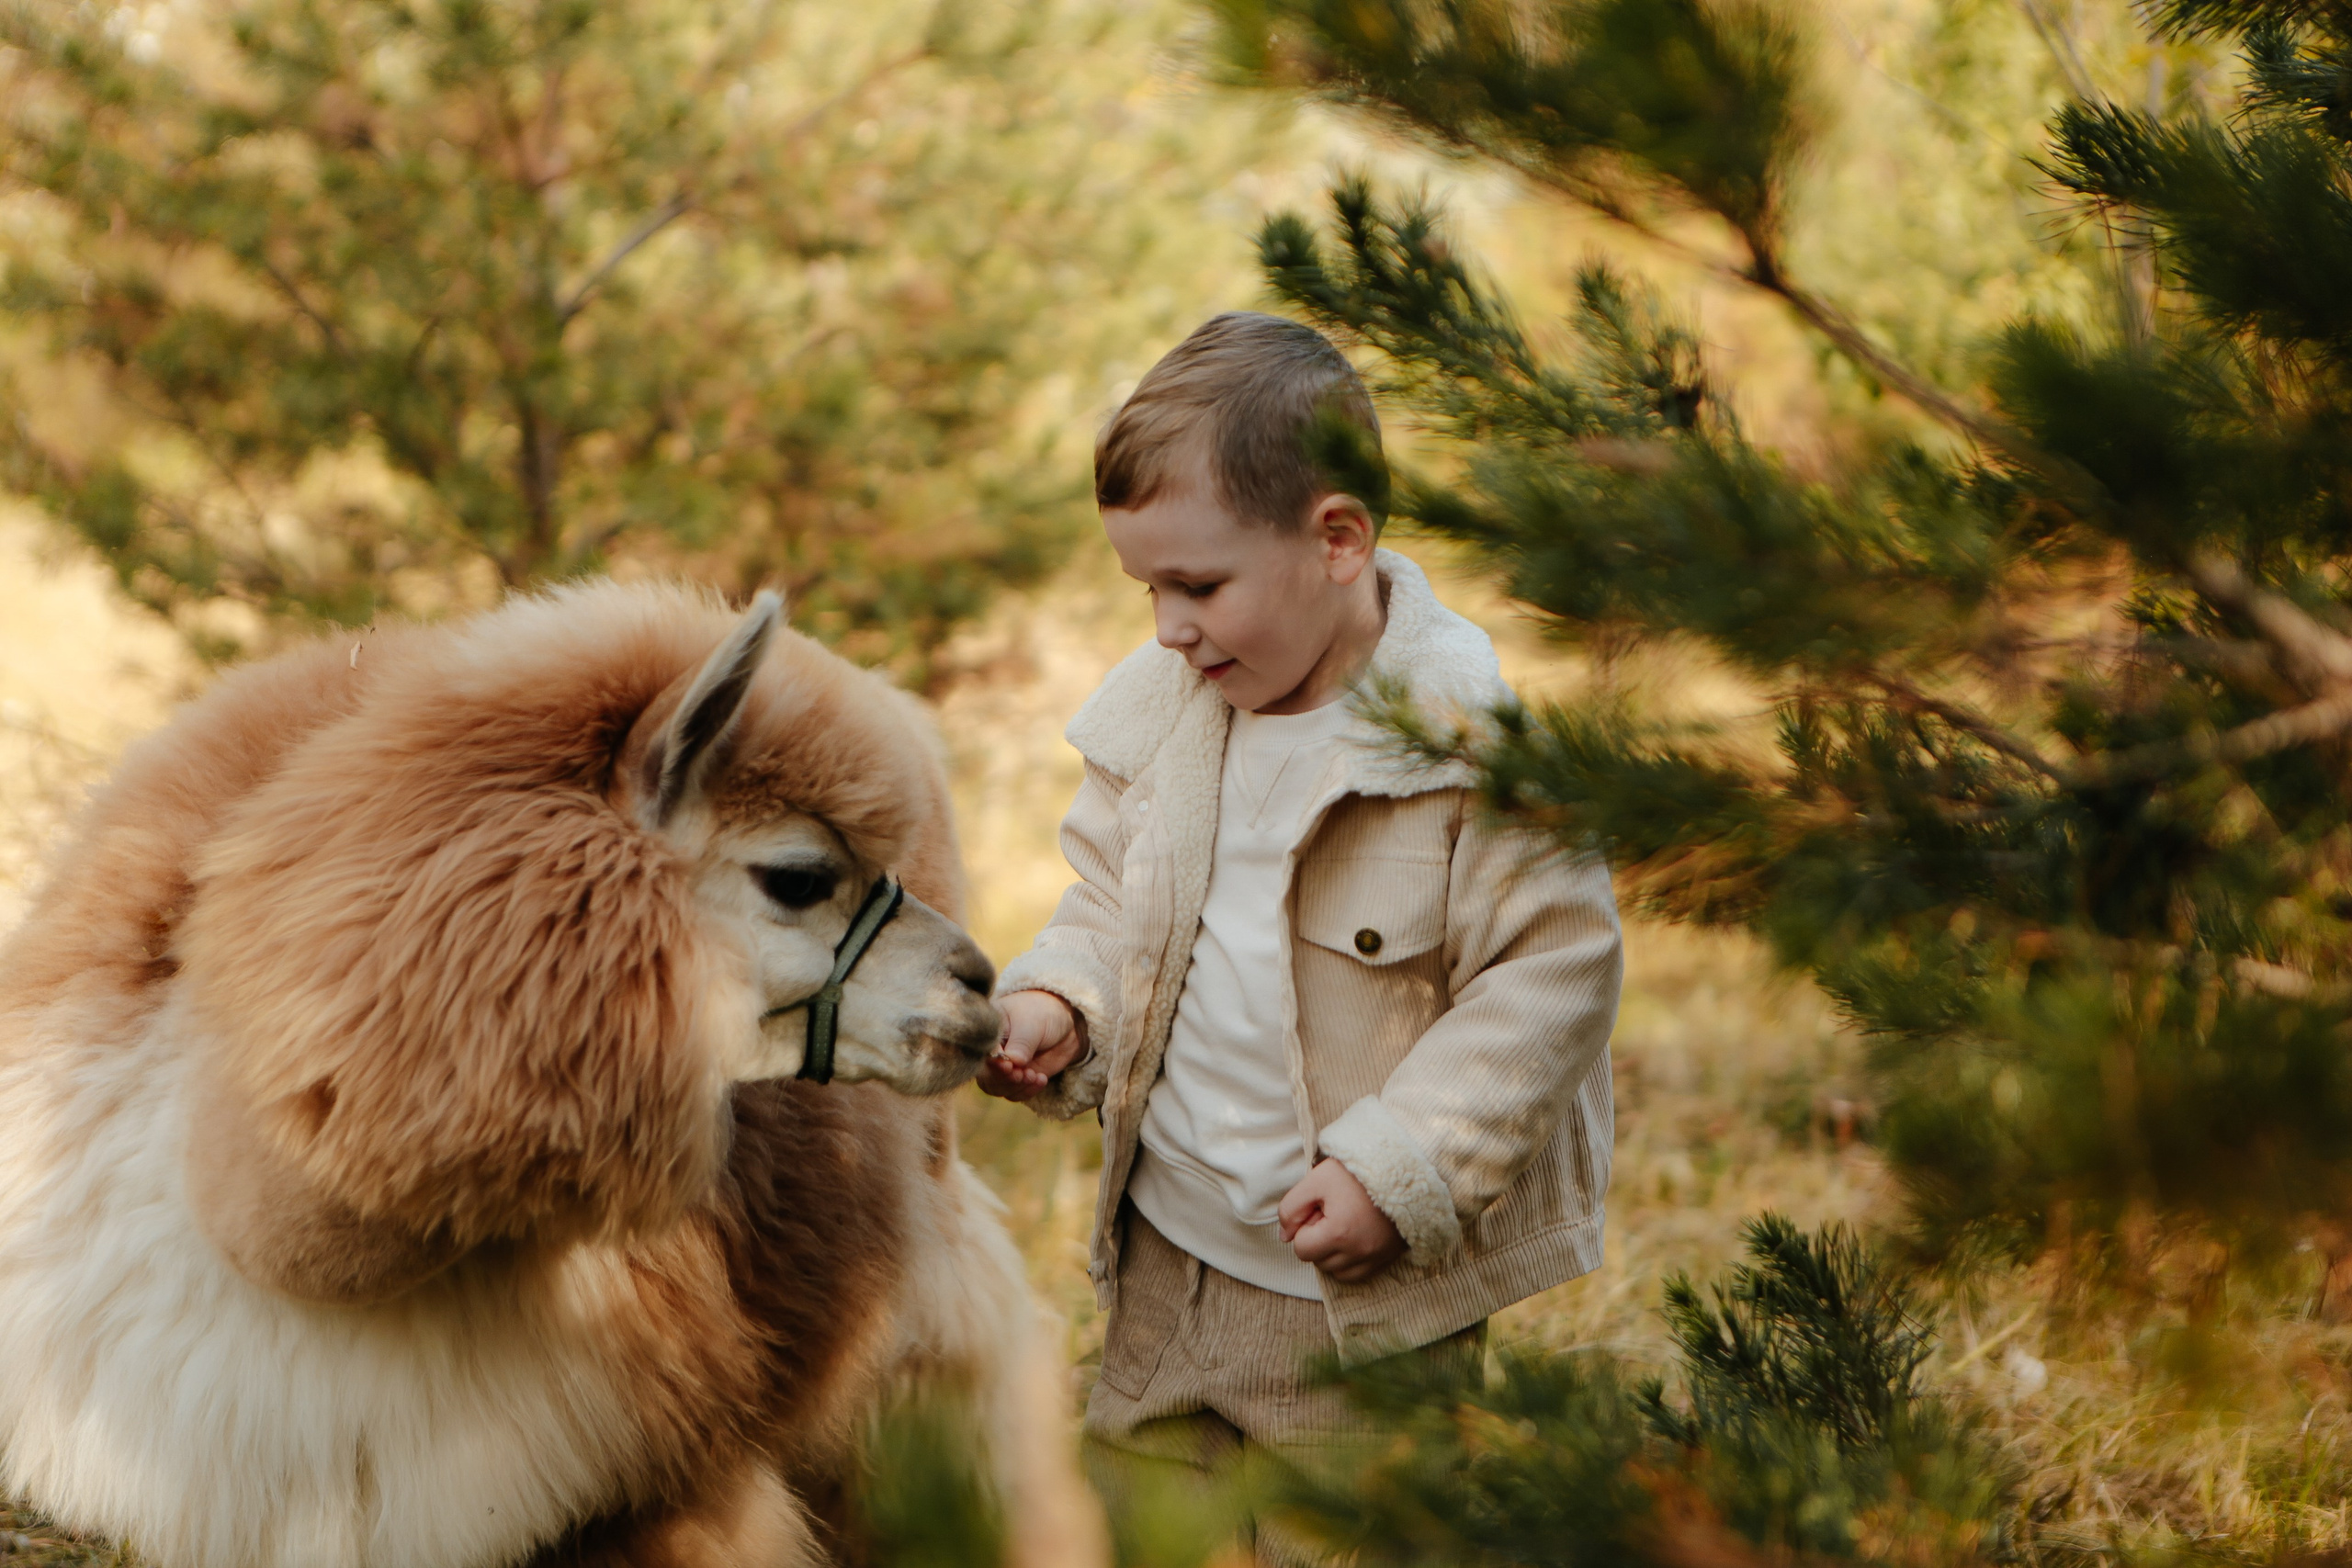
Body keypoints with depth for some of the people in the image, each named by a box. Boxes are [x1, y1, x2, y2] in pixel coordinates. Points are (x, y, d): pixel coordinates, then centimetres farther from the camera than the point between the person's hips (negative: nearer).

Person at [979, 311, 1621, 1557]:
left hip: (1372, 1304, -6)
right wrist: (1057, 1004, -7)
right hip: (1164, 1258, 6)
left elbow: (1553, 972, -16)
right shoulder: (1157, 706, 1)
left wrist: (1400, 1169, -20)